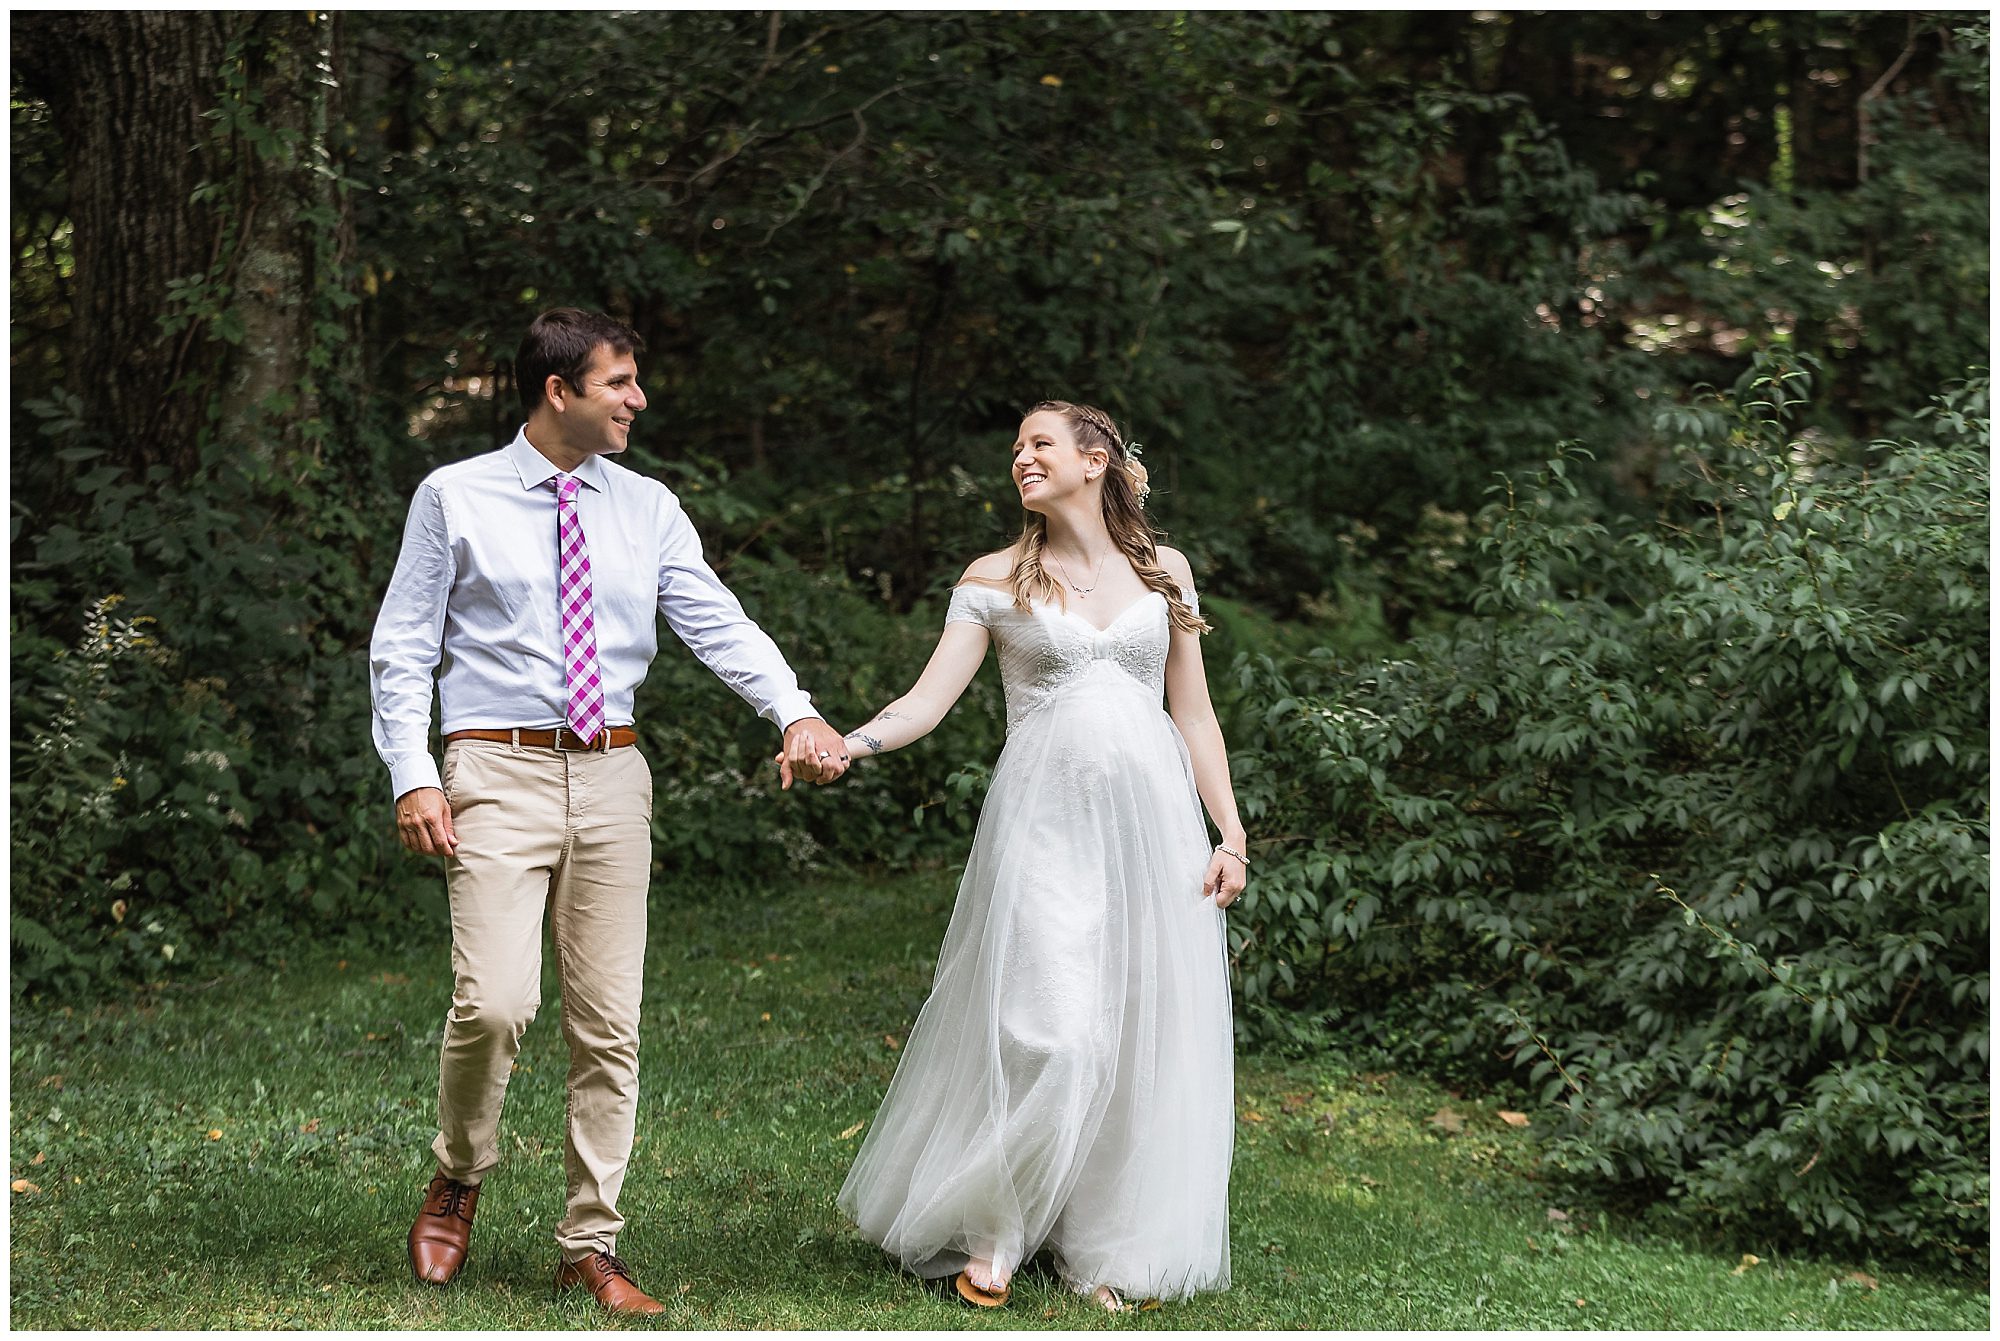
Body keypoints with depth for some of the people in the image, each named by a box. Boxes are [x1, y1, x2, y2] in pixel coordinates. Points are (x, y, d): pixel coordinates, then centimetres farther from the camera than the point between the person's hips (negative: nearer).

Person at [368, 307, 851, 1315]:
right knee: (494, 1001, -18)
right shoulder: (455, 498, 2)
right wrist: (413, 775, -9)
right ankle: (458, 1177, 11)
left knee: (609, 1024, 4)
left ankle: (589, 1247, 15)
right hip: (498, 771, -3)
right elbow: (401, 650, 3)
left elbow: (719, 624, -1)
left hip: (612, 777, 4)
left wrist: (795, 712, -18)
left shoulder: (649, 510, 10)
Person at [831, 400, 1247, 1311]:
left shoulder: (1163, 572, 11)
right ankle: (987, 1230, 6)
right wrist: (846, 745, -19)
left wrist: (1231, 834, 5)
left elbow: (1193, 713, 12)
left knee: (1144, 1034, 2)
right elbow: (930, 698, -2)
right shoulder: (996, 581, 6)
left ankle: (1106, 1249, 15)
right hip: (1045, 818, -2)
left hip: (1153, 818, 3)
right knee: (1051, 1035, -13)